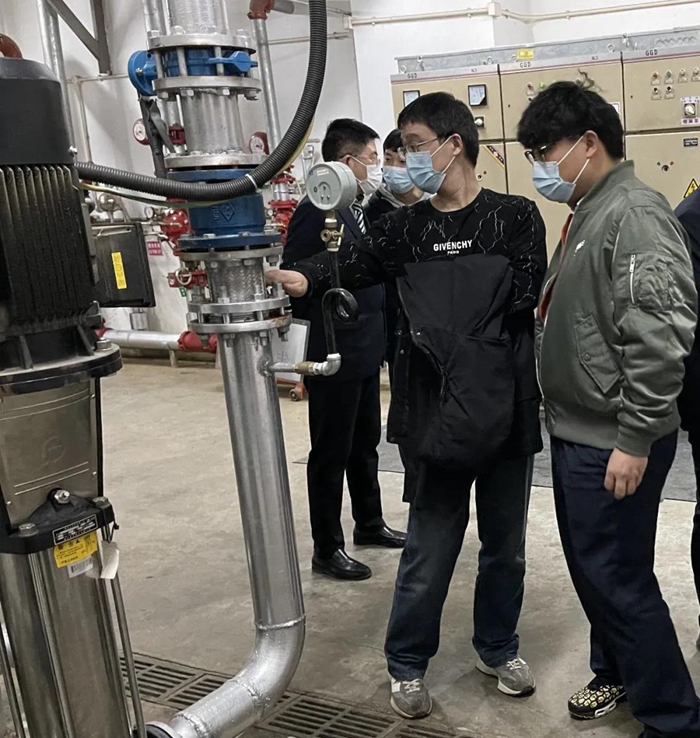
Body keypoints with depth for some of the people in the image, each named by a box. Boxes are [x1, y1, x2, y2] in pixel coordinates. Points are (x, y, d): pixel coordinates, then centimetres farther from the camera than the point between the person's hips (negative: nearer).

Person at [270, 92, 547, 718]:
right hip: (439, 412, 0)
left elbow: (523, 299, -9)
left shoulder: (515, 216, 0)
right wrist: (303, 279, -32)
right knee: (430, 549, 7)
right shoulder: (405, 228, 5)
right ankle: (407, 664, 26)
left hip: (507, 408, 0)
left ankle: (498, 648, 38)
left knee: (505, 543, 16)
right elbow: (350, 267, -11)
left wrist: (445, 336, -13)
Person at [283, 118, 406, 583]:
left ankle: (370, 524, 38)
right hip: (333, 354, -9)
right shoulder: (316, 211, -18)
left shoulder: (359, 210, 9)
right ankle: (327, 549, 18)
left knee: (365, 443, 21)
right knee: (331, 452, 4)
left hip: (366, 350, 9)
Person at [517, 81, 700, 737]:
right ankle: (617, 674, 39)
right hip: (577, 432, 9)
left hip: (613, 442, -9)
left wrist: (635, 439, -22)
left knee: (618, 576, 0)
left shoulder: (634, 214, -18)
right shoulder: (587, 213, 13)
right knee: (590, 565, 20)